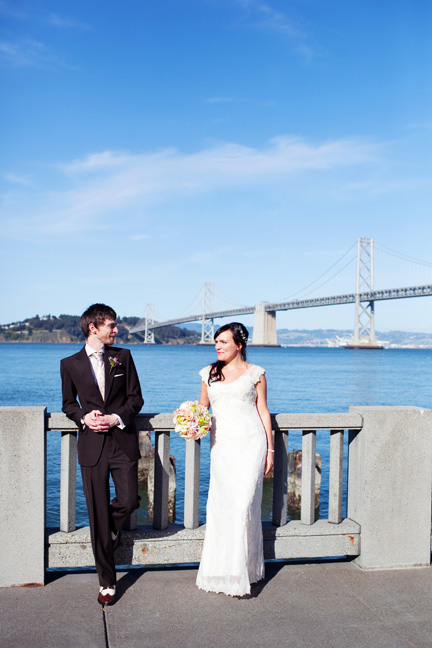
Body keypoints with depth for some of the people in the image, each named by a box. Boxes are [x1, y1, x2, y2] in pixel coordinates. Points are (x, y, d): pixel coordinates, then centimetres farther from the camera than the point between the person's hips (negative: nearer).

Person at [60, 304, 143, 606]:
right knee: (98, 515, 3)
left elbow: (136, 398, 5)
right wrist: (84, 418, -7)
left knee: (129, 500, -8)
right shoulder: (70, 364, 4)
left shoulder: (123, 356, 5)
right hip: (92, 445, 0)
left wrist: (116, 418, -11)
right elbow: (69, 403, 13)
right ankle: (107, 582, 17)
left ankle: (112, 528, 31)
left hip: (123, 441, 1)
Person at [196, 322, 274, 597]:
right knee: (222, 504, 4)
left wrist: (270, 449, 4)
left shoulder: (255, 373, 5)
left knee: (244, 502, -8)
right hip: (221, 445, 3)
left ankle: (242, 572, 3)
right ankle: (222, 569, 17)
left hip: (250, 442, -3)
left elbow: (263, 411, 7)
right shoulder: (209, 373, 13)